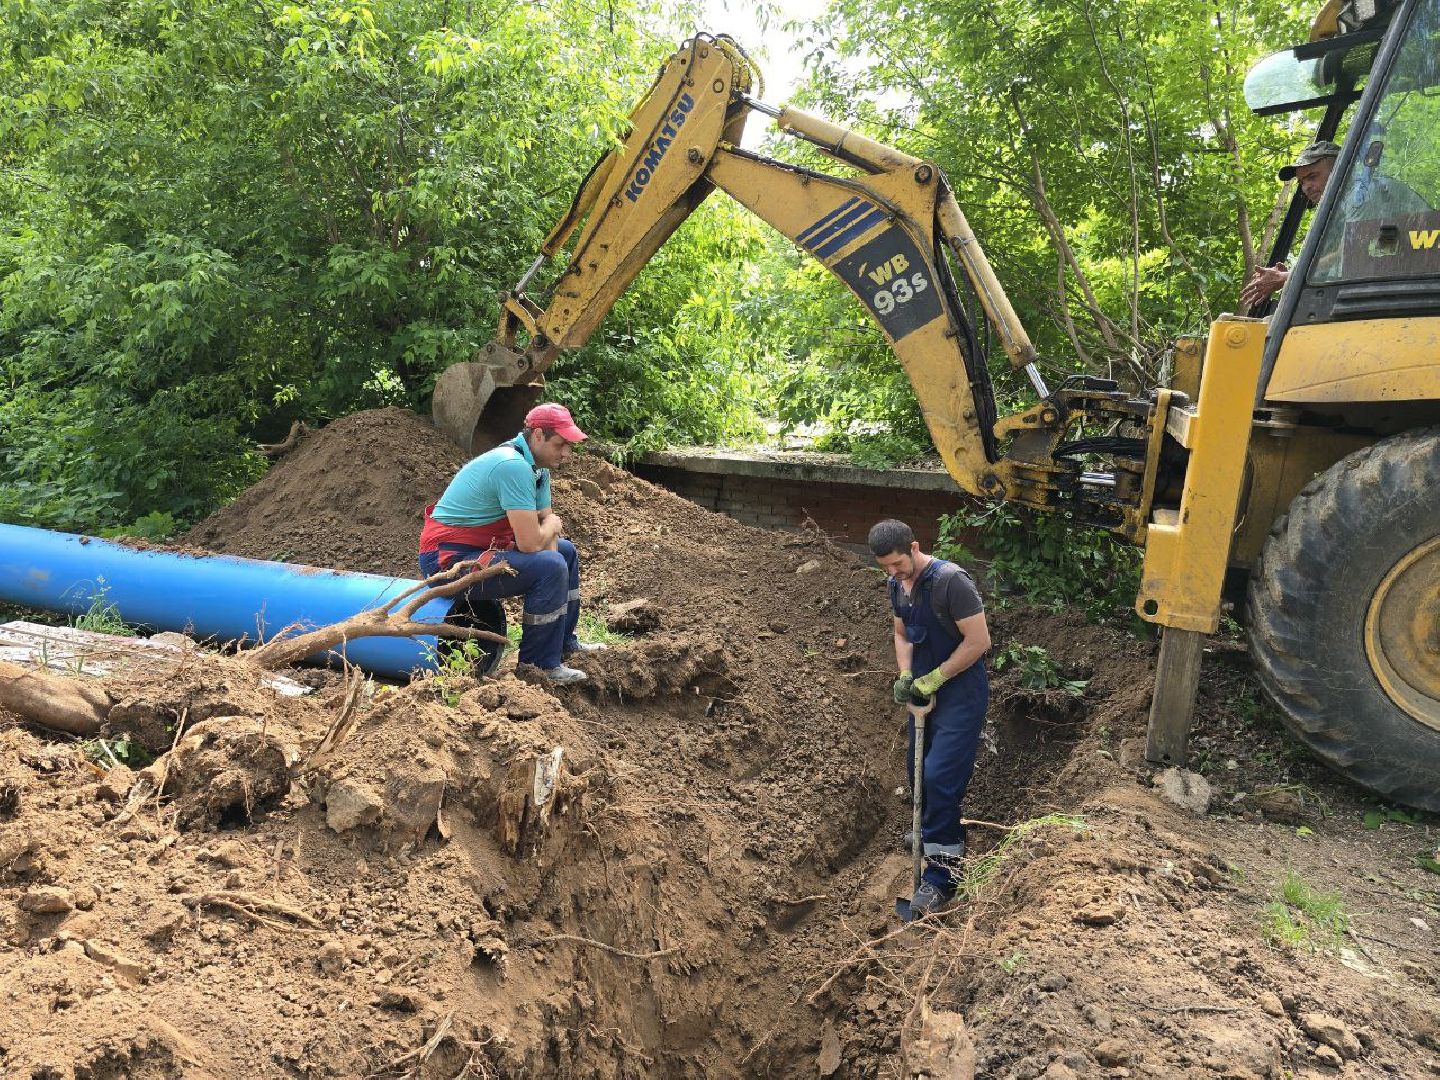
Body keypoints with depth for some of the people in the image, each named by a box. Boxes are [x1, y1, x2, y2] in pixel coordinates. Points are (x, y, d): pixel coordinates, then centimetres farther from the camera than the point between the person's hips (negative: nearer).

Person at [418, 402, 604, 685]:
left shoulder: (537, 467, 6)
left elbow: (546, 521, 10)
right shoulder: (514, 467, -26)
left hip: (482, 547, 11)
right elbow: (530, 543, -28)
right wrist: (552, 524, -8)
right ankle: (538, 665, -12)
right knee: (550, 567, -25)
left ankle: (564, 642, 29)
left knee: (565, 550, 19)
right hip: (449, 560, -11)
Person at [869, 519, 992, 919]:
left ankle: (941, 875, -3)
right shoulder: (898, 586, 3)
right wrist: (905, 676, -2)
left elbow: (979, 640, -21)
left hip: (961, 693, -8)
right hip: (926, 691, 8)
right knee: (920, 772, 16)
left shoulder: (950, 581, -23)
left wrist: (934, 678, -16)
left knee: (940, 776, -12)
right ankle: (941, 835, 40)